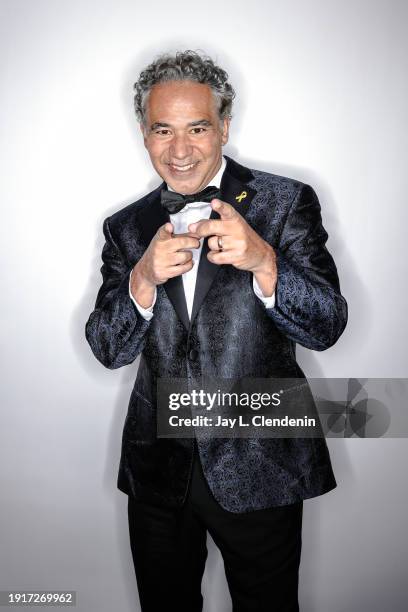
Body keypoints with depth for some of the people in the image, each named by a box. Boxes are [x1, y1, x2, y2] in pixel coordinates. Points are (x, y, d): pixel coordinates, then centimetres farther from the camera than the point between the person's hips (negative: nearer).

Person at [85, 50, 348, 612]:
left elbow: (327, 327, -13)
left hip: (258, 472, -2)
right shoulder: (126, 227, 2)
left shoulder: (287, 202, -7)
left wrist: (262, 260, -31)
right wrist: (145, 278, -22)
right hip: (157, 471, 3)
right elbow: (108, 349, -3)